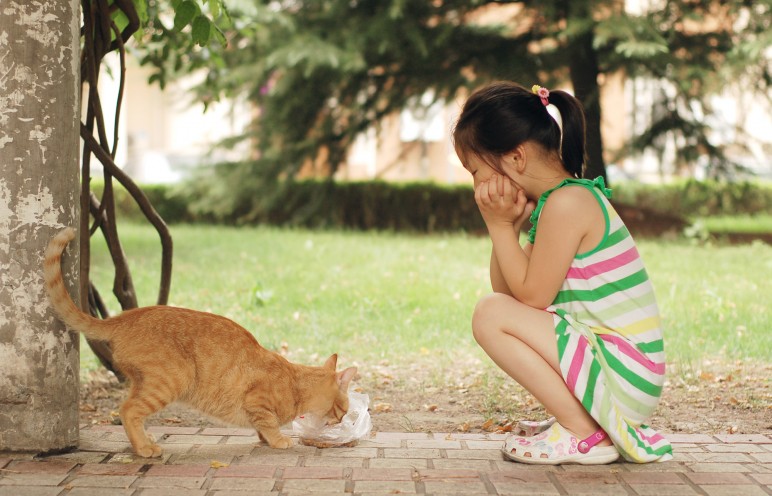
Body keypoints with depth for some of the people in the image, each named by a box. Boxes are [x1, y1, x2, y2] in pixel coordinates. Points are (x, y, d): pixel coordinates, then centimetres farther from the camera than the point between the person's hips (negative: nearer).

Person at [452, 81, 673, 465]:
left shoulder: (566, 203, -16)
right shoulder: (556, 201, 14)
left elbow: (531, 296, -14)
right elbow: (507, 290, 15)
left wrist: (500, 226, -7)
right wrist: (507, 225, 1)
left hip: (623, 372, -10)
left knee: (490, 315, -16)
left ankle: (584, 433, -10)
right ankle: (599, 420, 15)